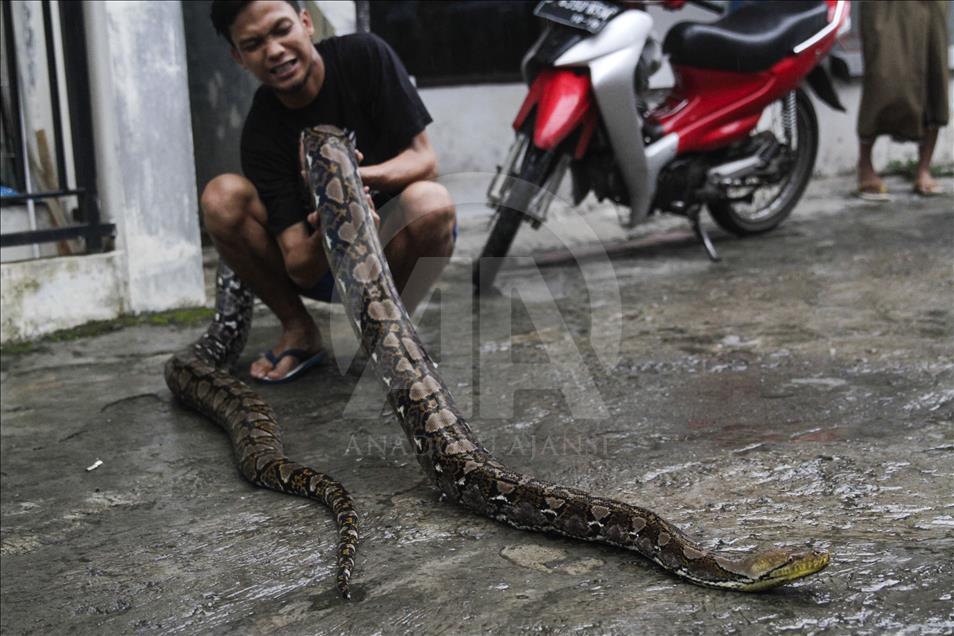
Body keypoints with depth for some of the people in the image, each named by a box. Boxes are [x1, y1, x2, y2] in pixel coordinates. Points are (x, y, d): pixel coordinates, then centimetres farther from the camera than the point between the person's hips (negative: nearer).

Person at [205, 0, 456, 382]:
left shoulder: (364, 56, -13)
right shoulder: (261, 132, -14)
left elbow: (425, 160, -15)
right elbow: (301, 270, -19)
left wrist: (360, 176, -35)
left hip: (391, 243, -1)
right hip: (320, 255, 1)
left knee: (431, 203, -36)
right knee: (222, 199, -22)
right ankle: (299, 331, -2)